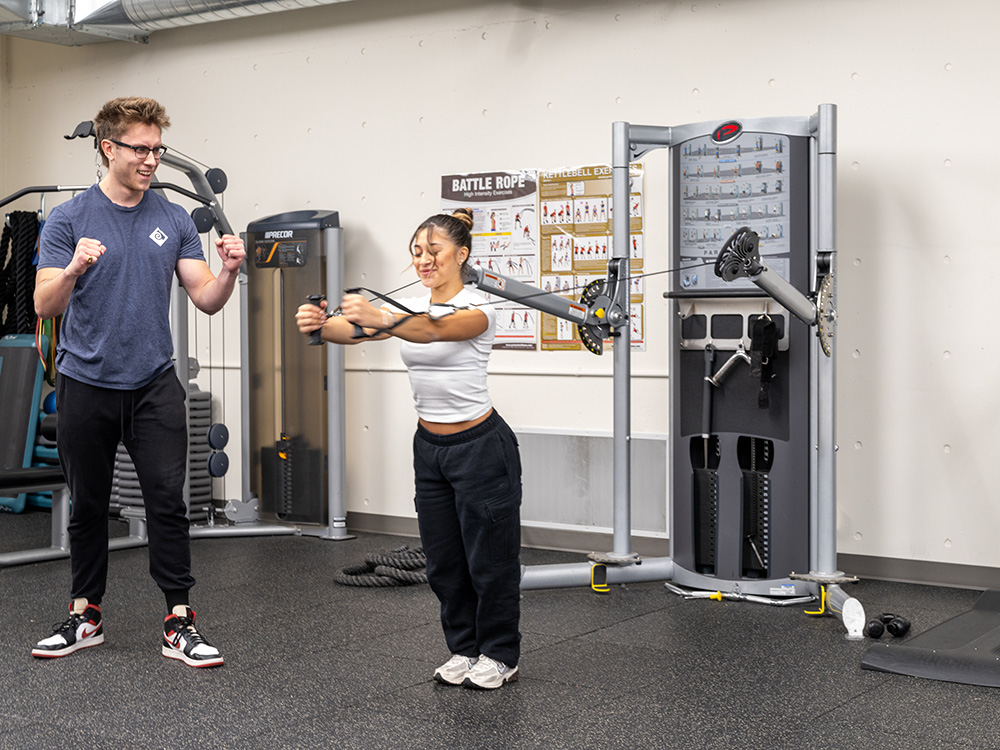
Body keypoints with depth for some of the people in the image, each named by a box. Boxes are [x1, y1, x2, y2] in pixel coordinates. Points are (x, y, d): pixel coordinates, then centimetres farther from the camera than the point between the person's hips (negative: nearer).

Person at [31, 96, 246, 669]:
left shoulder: (174, 221, 5)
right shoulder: (69, 220, -3)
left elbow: (206, 299, 3)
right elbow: (45, 306, -10)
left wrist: (228, 272, -19)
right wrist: (74, 269, -30)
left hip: (153, 384, 1)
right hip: (86, 385, -1)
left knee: (168, 501, -4)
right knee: (88, 506, 10)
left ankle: (180, 622, 2)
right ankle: (86, 616, 23)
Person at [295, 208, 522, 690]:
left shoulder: (477, 309, -15)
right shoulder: (411, 309, 4)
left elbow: (436, 330, -38)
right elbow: (357, 332, -14)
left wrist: (379, 318, -56)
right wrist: (321, 324, -37)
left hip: (480, 446, -7)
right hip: (430, 447, 7)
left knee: (489, 556, 5)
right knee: (443, 559, 14)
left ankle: (500, 655, 20)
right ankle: (464, 649, 29)